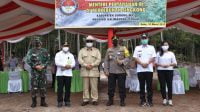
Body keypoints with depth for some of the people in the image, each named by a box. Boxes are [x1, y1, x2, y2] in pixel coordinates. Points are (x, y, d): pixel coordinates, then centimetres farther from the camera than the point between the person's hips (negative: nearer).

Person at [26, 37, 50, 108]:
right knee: (34, 87, -1)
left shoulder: (44, 51, 9)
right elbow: (28, 60, -5)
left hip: (43, 71, 2)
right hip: (34, 71, -2)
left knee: (43, 87, 5)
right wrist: (35, 66, -14)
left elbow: (48, 60, 6)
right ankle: (34, 102, 10)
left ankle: (43, 102, 15)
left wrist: (43, 66, -9)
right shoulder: (31, 51, 2)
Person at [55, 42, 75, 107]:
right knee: (60, 88, -3)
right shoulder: (58, 54, 9)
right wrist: (65, 65, -16)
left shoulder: (71, 55, 17)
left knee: (68, 88, 2)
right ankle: (60, 101, 4)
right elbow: (57, 62, -7)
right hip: (60, 73, -2)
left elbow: (73, 63, 5)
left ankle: (67, 101, 10)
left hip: (68, 74, 2)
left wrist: (70, 66, -16)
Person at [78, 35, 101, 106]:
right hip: (84, 71, 1)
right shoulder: (82, 50, 11)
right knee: (85, 86, 4)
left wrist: (92, 65, -14)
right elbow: (79, 59, 0)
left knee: (94, 86, -1)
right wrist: (86, 65, -13)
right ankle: (85, 100, 11)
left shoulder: (96, 50, 10)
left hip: (94, 71, -1)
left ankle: (94, 100, 7)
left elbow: (99, 59, 0)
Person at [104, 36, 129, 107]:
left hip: (121, 72, -2)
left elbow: (127, 58, 0)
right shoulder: (109, 50, 11)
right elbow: (106, 60, 8)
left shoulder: (123, 49, 6)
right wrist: (106, 70, 0)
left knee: (122, 87, 2)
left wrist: (122, 61, -19)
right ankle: (110, 100, 18)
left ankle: (122, 101, 12)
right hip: (111, 72, 2)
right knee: (111, 87, 6)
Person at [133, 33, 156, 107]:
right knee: (142, 86, 4)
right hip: (140, 70, 1)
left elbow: (153, 58, 1)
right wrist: (142, 63, -13)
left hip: (149, 69, 0)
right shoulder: (137, 48, 10)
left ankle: (149, 101, 9)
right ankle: (143, 101, 11)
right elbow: (135, 58, 1)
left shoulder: (151, 48, 10)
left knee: (149, 86, 1)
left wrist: (147, 63, -15)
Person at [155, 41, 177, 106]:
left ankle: (170, 99, 4)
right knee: (162, 85, -1)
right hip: (160, 71, 0)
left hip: (169, 70, 0)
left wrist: (169, 64, -11)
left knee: (169, 85, -3)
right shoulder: (158, 53, 9)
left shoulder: (171, 53, 9)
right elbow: (156, 62, 6)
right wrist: (161, 65, -11)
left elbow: (175, 63, 6)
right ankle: (164, 99, 10)